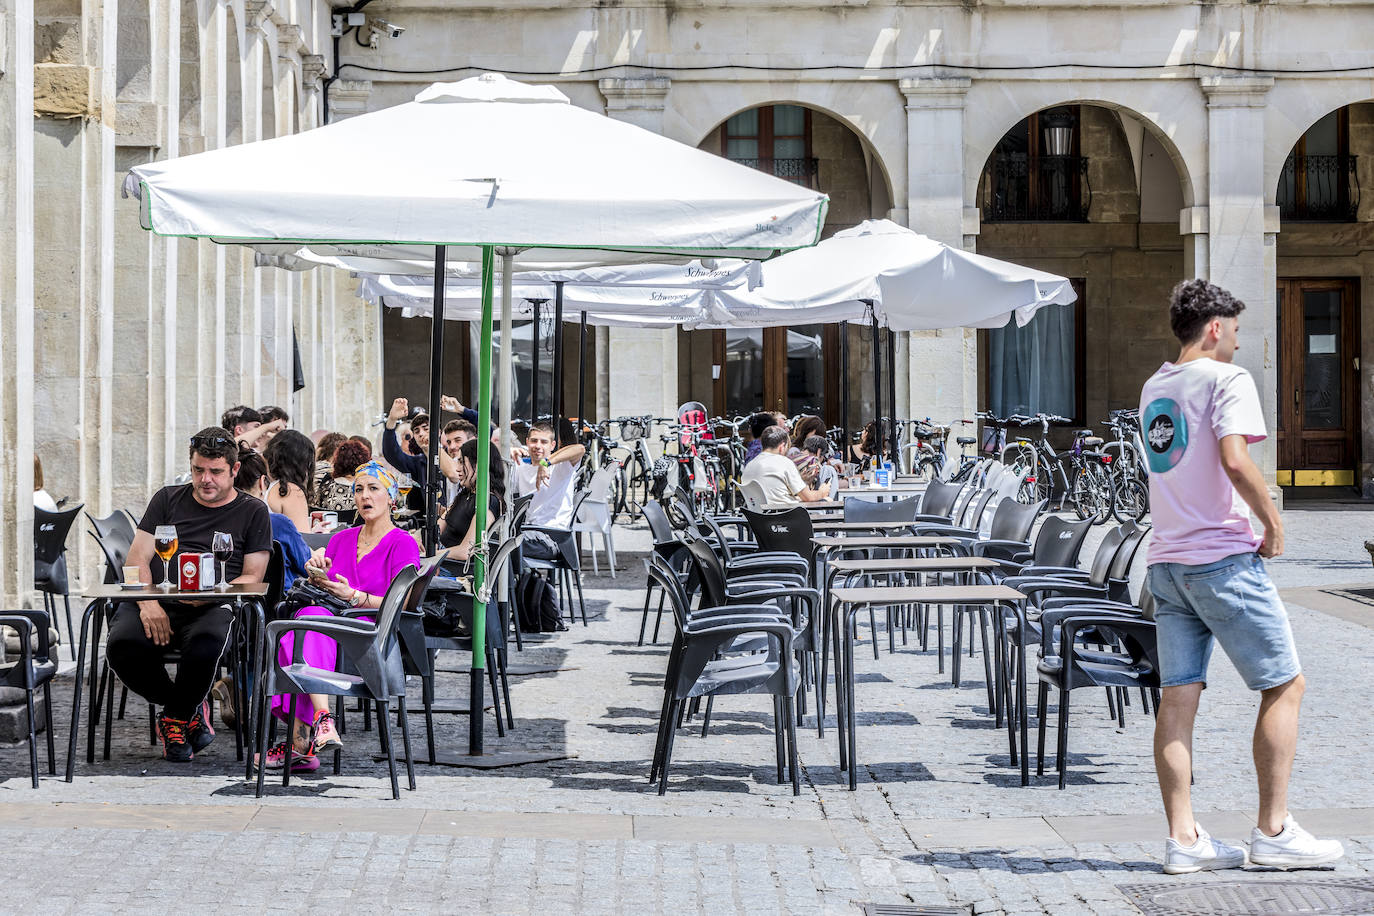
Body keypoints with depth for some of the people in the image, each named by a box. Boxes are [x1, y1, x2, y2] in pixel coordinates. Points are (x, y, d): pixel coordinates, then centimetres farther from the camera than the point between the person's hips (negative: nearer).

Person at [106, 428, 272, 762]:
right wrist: (148, 603, -11)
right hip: (157, 603, 2)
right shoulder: (167, 500, 19)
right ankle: (191, 711, -4)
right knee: (122, 645, -32)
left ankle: (175, 719, -7)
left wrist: (209, 594, -15)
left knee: (207, 643, -40)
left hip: (214, 608, -2)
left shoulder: (253, 512, 13)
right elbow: (138, 558, 10)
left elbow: (252, 578, 6)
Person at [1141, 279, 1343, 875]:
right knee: (1284, 686, 3)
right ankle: (1273, 831, 2)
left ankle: (1183, 838, 2)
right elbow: (1235, 462, -23)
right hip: (1223, 557, -7)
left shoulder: (1154, 387, 14)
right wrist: (1272, 522, -12)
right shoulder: (1226, 379, -9)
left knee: (1178, 698, 4)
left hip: (1166, 559, 8)